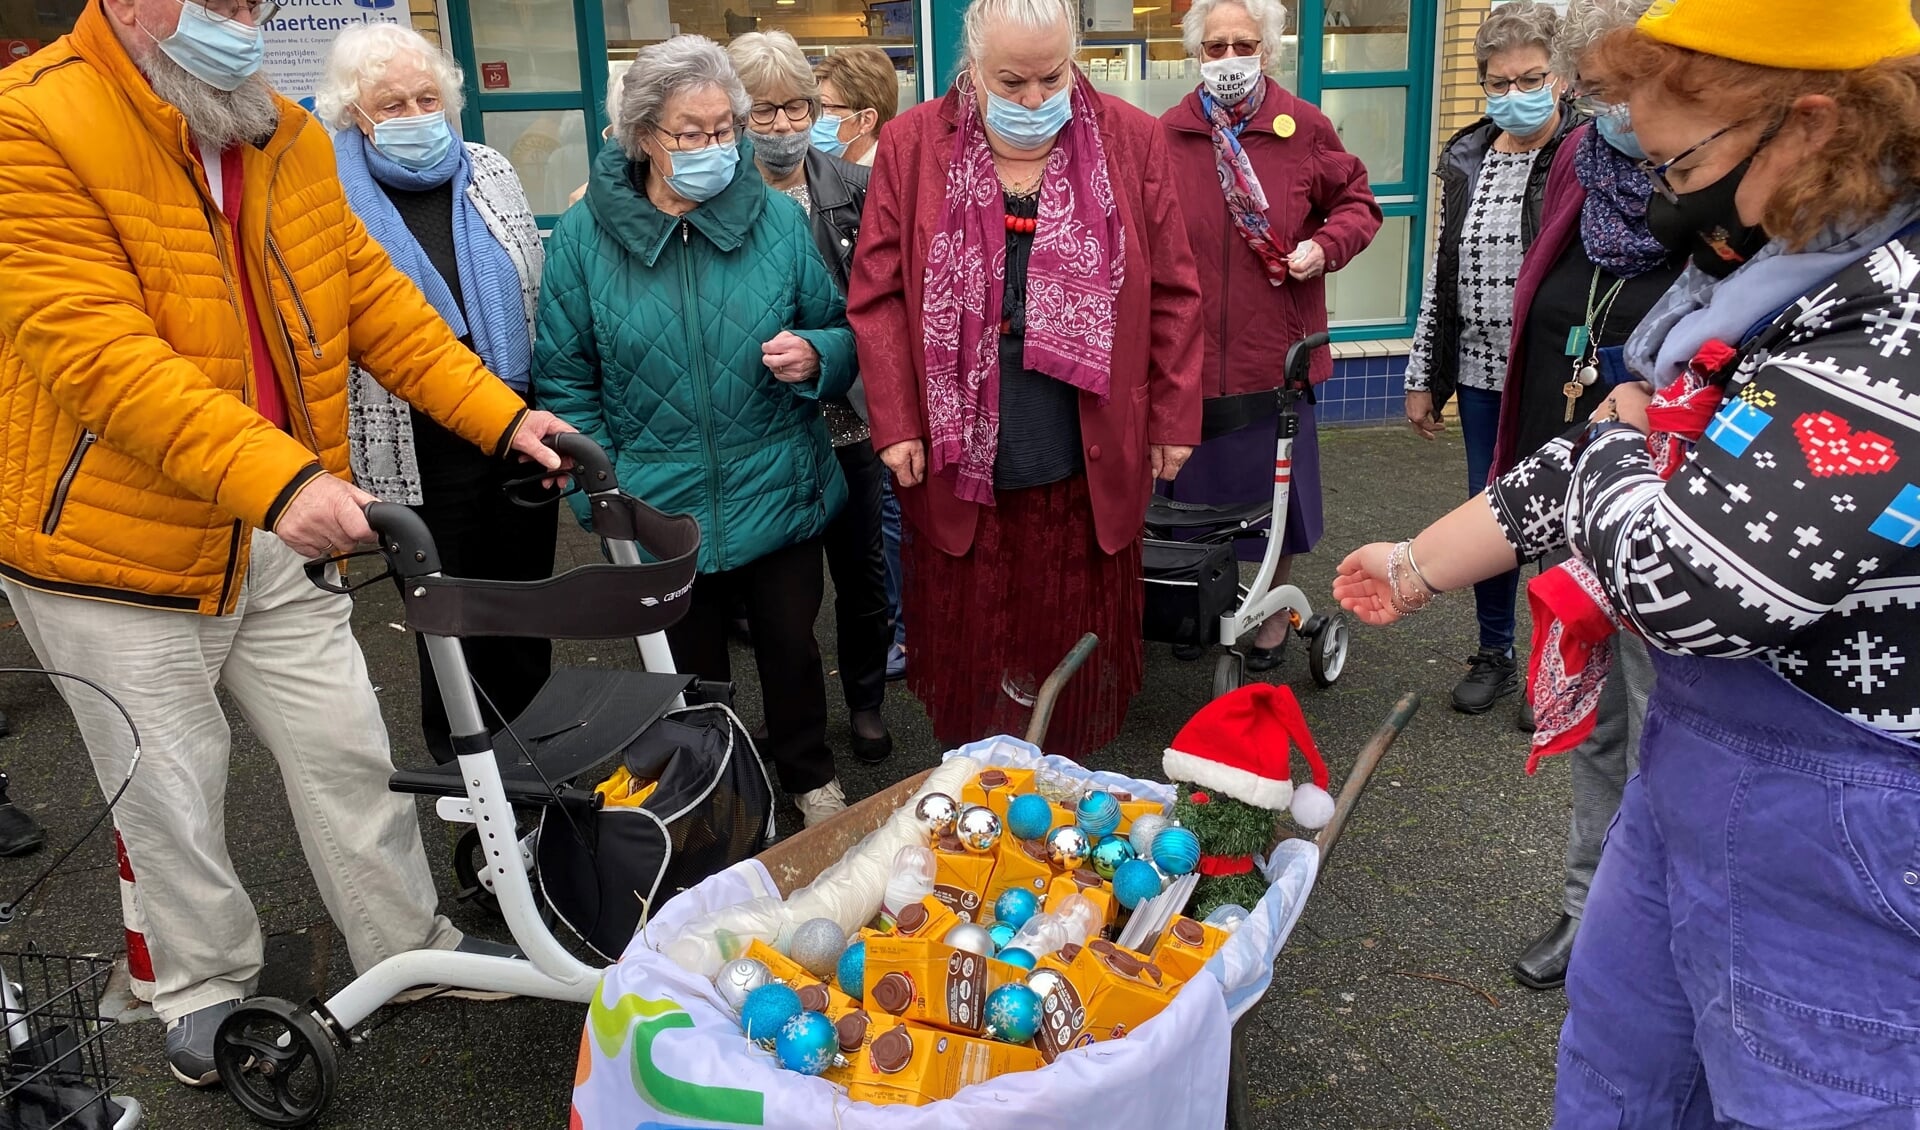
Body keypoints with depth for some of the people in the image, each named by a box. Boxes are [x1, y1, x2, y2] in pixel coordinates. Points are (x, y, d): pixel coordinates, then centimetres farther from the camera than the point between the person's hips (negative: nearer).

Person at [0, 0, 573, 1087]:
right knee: (171, 794, 11)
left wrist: (502, 415, -4)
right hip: (116, 545, -5)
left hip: (276, 541, 5)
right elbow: (97, 351, -27)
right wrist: (276, 477, -38)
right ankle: (208, 987, 34)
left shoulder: (288, 140, 4)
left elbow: (372, 296, 6)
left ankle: (409, 947, 31)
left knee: (350, 750, 12)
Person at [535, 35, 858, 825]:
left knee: (791, 646, 15)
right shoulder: (583, 236, -6)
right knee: (693, 667, 17)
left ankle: (809, 775, 41)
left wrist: (813, 354, -18)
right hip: (660, 510, 0)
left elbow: (843, 334, 5)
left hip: (781, 495, 1)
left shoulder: (779, 219, -3)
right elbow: (565, 379, -1)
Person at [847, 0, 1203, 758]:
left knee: (1076, 633, 14)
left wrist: (1173, 417, 2)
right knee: (970, 634, 12)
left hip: (1088, 458, 1)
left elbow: (1173, 295, 3)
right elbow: (879, 296, -1)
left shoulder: (1134, 142, -1)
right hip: (959, 451, 0)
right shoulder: (911, 145, -2)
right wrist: (896, 425, -6)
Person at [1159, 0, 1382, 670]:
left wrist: (1325, 247, -12)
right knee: (1196, 483, 13)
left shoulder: (1304, 128, -1)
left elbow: (1357, 203, 8)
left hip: (1276, 353, -1)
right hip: (1192, 354, 1)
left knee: (1277, 484, 10)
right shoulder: (1168, 136, 1)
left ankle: (1274, 612, 32)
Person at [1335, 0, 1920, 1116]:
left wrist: (1620, 436, -12)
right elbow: (1587, 476, 13)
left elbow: (1681, 578, -33)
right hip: (1695, 760, 9)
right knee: (1616, 1073, 25)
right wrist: (1417, 566, 20)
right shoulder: (1754, 285, 3)